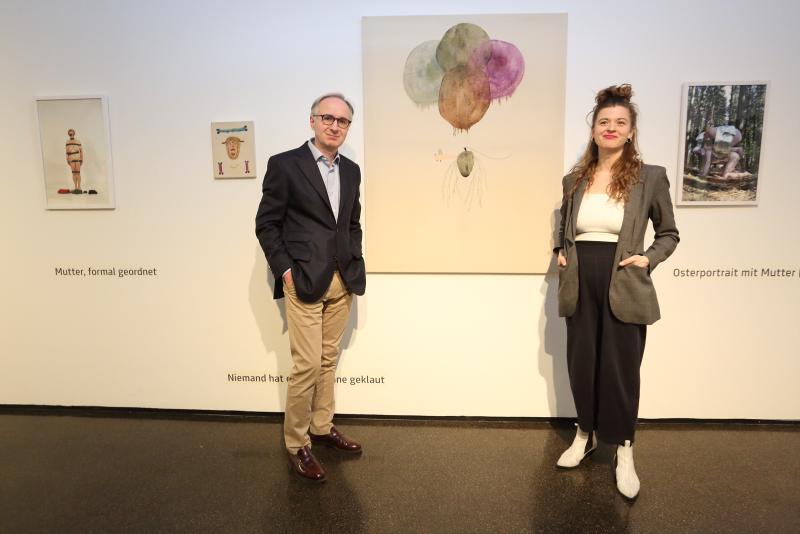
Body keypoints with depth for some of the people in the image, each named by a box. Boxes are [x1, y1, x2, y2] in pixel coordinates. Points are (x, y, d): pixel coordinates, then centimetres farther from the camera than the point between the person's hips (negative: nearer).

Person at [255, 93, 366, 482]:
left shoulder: (351, 170, 12)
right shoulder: (284, 164, -6)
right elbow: (266, 224, -5)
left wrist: (355, 265, 10)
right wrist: (284, 269, -10)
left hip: (342, 282, 6)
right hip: (304, 281, -5)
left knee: (328, 359, 14)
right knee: (307, 364, -4)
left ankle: (321, 426, 31)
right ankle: (296, 442, 13)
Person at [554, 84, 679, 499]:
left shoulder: (650, 177, -2)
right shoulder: (574, 179, 7)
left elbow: (669, 234, 7)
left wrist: (649, 259, -9)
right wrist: (560, 253, 4)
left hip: (623, 288, -3)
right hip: (580, 287, 3)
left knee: (619, 368, 5)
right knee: (580, 364, 12)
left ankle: (624, 452, 24)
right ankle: (585, 434, 34)